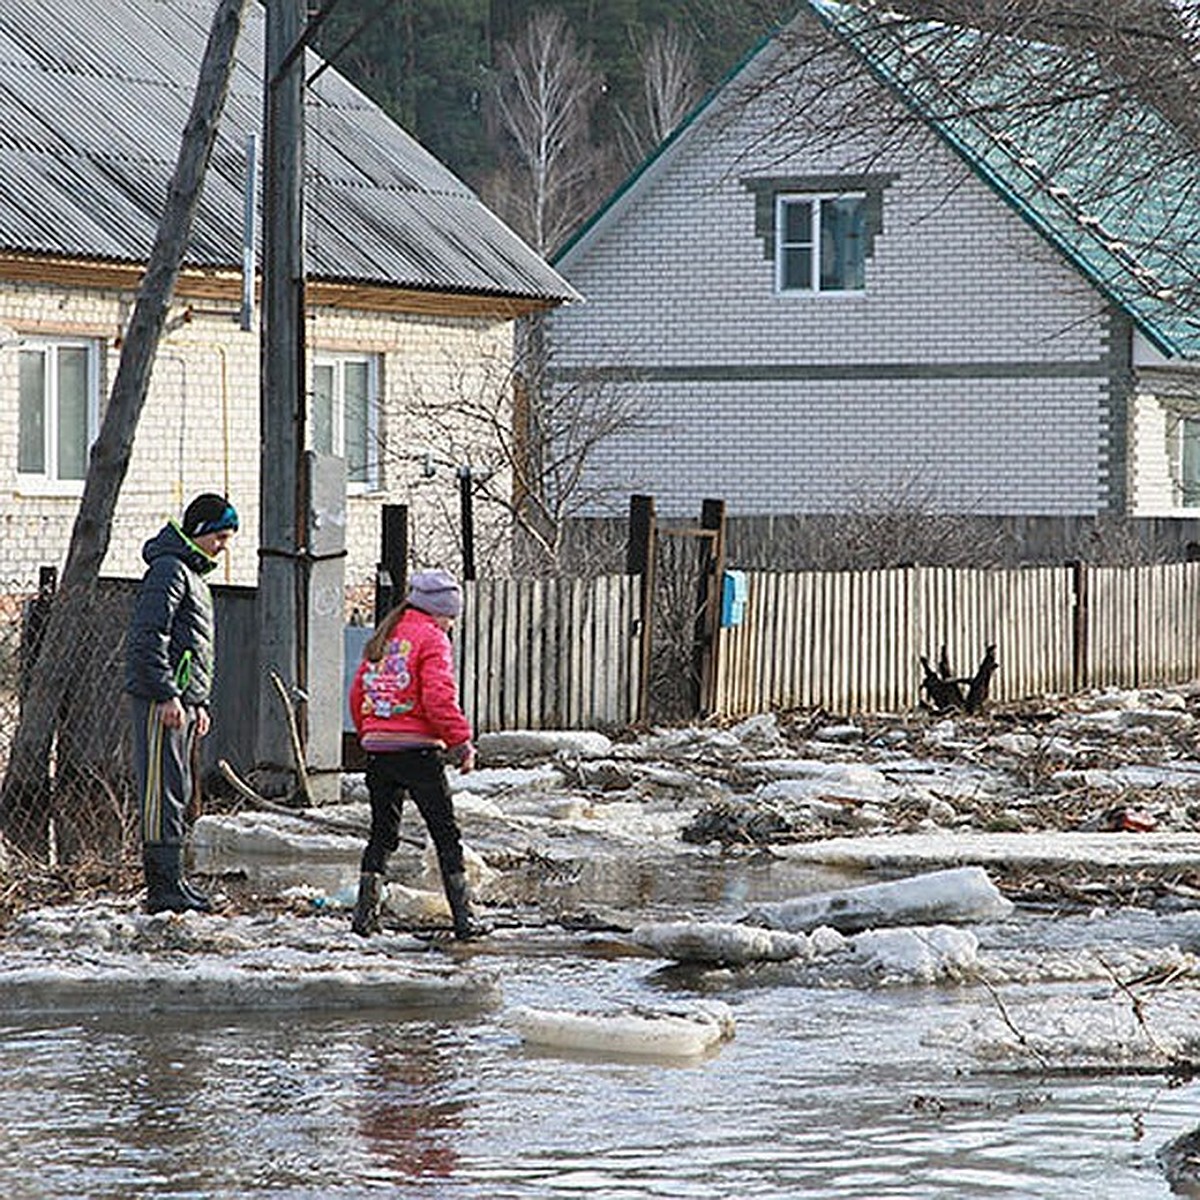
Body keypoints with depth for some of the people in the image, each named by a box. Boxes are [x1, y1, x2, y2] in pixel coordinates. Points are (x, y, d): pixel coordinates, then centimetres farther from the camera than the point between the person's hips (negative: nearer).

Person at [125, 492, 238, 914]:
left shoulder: (193, 574, 22)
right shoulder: (169, 570, -11)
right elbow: (148, 639, -19)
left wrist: (199, 702, 25)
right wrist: (167, 695, -22)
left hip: (181, 701, 11)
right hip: (160, 701, -11)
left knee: (177, 794, 11)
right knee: (163, 791, -11)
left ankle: (166, 882, 15)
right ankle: (164, 885, -12)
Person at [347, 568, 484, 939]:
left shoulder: (382, 639, 15)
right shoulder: (431, 638, -6)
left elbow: (358, 694, 15)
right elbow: (439, 697, -16)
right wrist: (461, 742, -11)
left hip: (377, 751, 6)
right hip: (418, 751, -6)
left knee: (382, 832, 14)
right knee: (446, 834, 0)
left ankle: (366, 912, 7)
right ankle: (463, 917, -2)